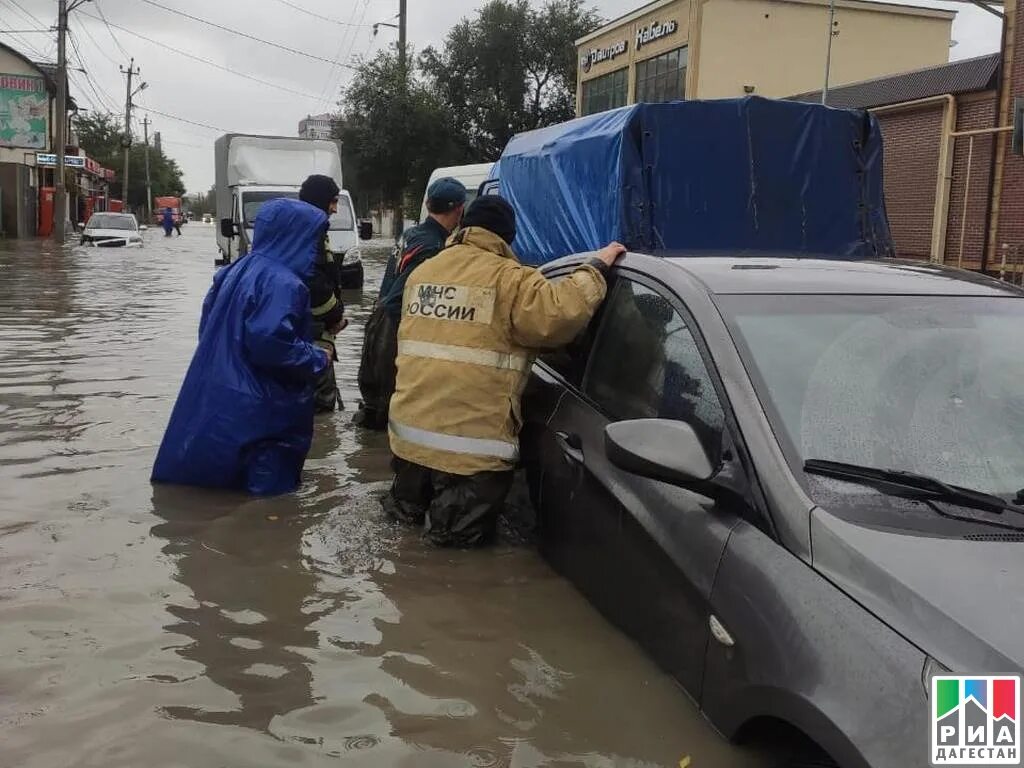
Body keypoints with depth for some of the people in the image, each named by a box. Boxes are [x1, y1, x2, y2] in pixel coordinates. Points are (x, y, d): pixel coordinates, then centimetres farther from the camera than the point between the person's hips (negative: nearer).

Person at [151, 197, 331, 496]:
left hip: (215, 402, 9)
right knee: (268, 482, 3)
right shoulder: (282, 283, -20)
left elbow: (208, 325, 16)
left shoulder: (237, 270, 9)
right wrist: (317, 359, -14)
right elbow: (270, 341, -29)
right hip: (258, 411, -9)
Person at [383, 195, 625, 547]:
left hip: (409, 431, 6)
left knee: (414, 505, 30)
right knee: (466, 529, 8)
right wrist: (596, 268, -8)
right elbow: (559, 314, -22)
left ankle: (409, 500, 10)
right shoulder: (508, 278, -8)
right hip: (470, 443, -6)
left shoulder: (422, 273, 14)